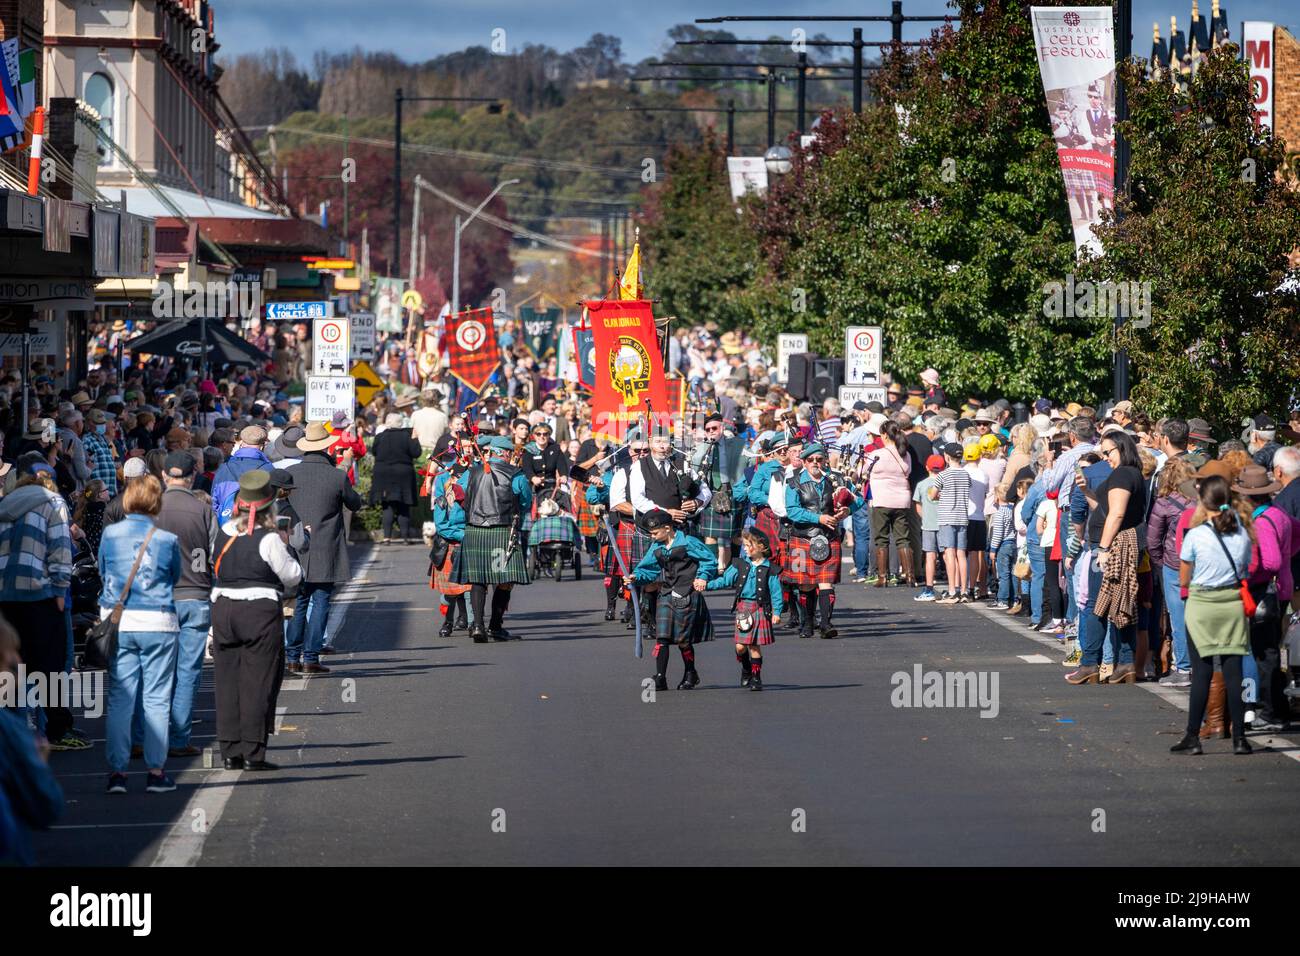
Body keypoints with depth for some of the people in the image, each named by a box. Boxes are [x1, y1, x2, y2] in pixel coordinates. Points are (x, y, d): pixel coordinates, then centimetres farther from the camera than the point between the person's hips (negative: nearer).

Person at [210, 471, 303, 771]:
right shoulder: (269, 539, -13)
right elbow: (292, 576, -5)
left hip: (223, 608, 5)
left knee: (227, 681, 9)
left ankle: (230, 752, 9)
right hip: (261, 611, -5)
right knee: (258, 683, 0)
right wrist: (285, 546, 8)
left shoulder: (224, 532, 2)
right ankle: (253, 753, -1)